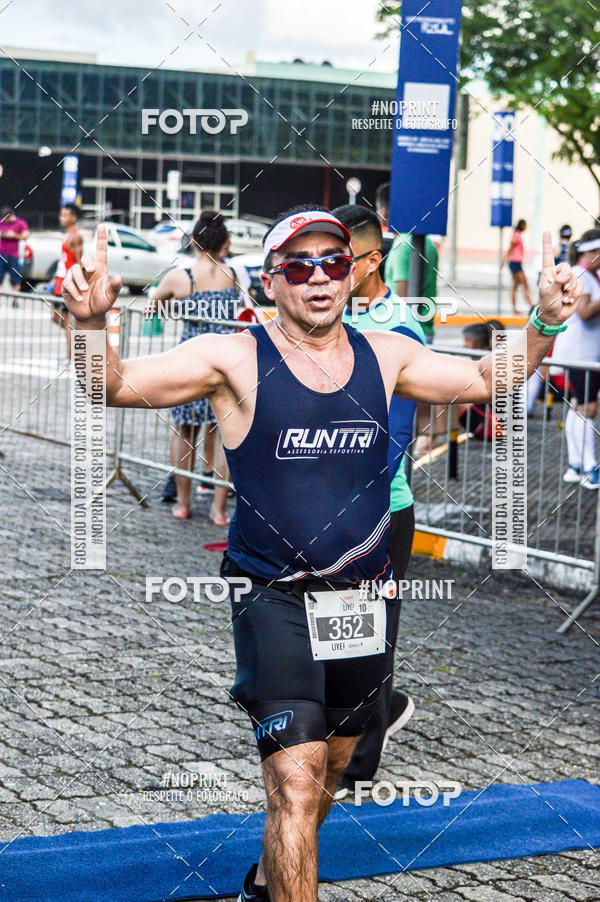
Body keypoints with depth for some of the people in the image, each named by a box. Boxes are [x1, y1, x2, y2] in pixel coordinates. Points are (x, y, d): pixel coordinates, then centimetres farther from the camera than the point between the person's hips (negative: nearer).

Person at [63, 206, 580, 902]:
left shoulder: (383, 356, 4)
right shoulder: (235, 360, -9)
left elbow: (487, 380, 15)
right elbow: (114, 386, -14)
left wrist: (543, 322, -1)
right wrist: (92, 322, -34)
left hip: (365, 602, 5)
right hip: (275, 601, -5)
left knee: (331, 765, 21)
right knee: (296, 781, -17)